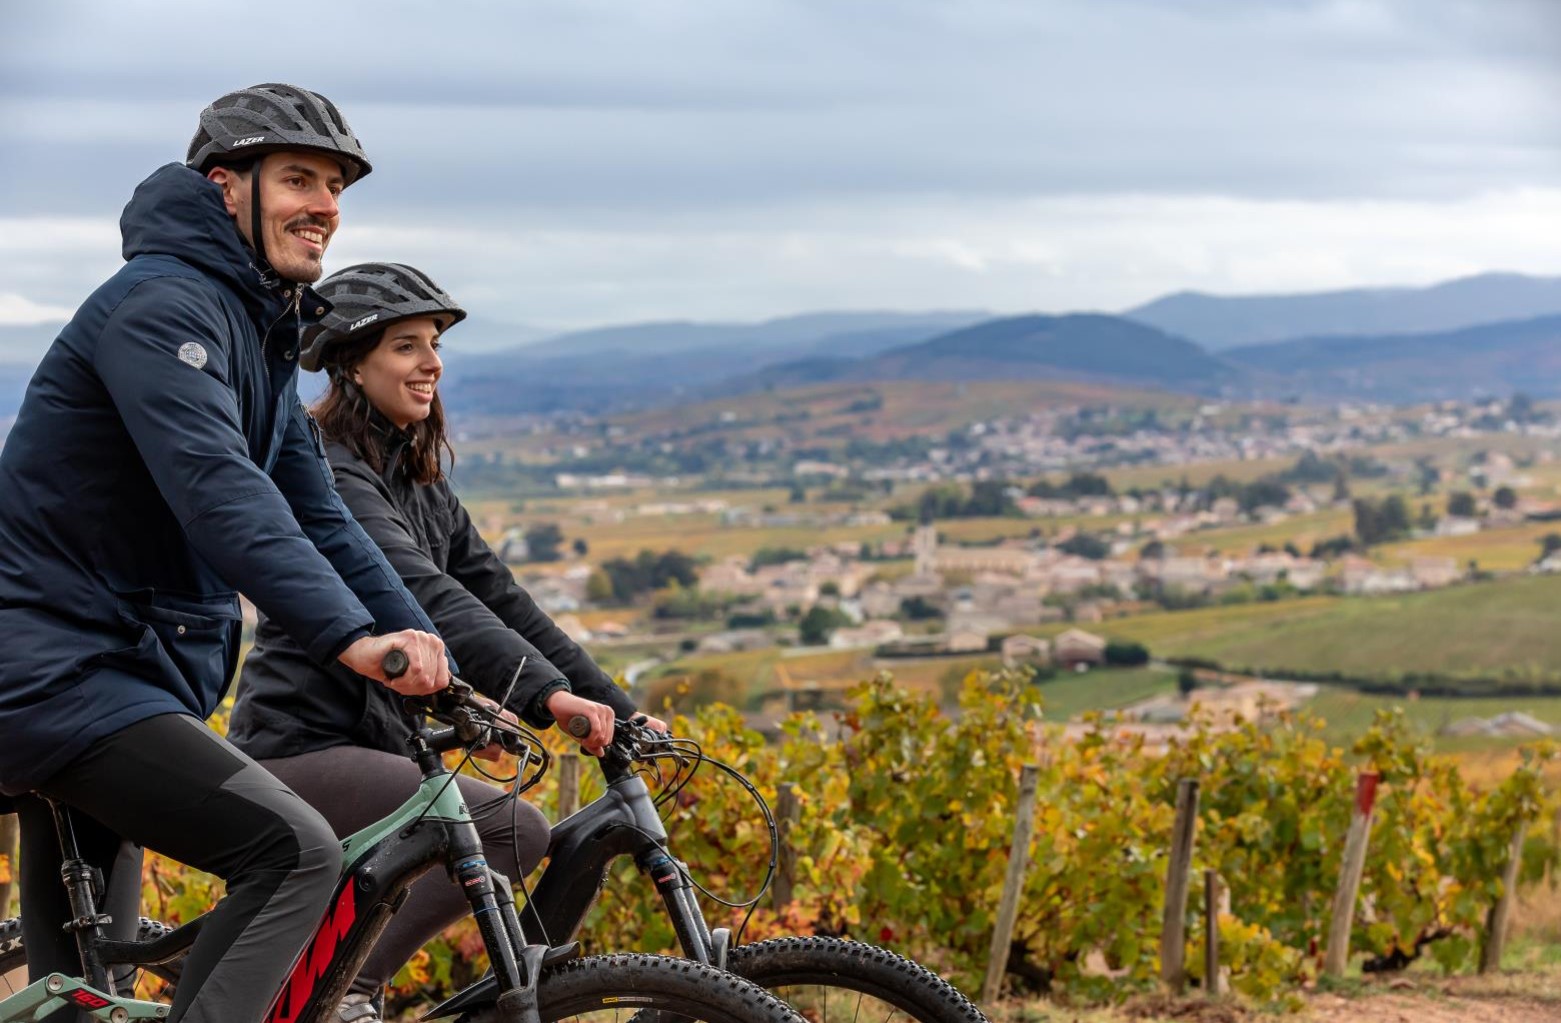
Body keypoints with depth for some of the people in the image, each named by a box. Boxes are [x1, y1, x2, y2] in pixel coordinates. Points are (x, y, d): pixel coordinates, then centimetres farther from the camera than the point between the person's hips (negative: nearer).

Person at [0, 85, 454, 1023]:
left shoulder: (262, 340, 17)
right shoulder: (161, 305, -15)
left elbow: (321, 521, 16)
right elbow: (218, 490, -30)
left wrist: (437, 674, 7)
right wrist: (350, 636, -40)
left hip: (112, 675, 11)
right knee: (294, 850, -24)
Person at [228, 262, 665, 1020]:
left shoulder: (420, 481, 15)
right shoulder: (328, 474, -14)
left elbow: (499, 600, 12)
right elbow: (419, 592, -29)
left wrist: (616, 709, 4)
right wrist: (546, 692, -41)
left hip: (368, 742, 10)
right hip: (302, 751, -10)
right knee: (516, 831, -23)